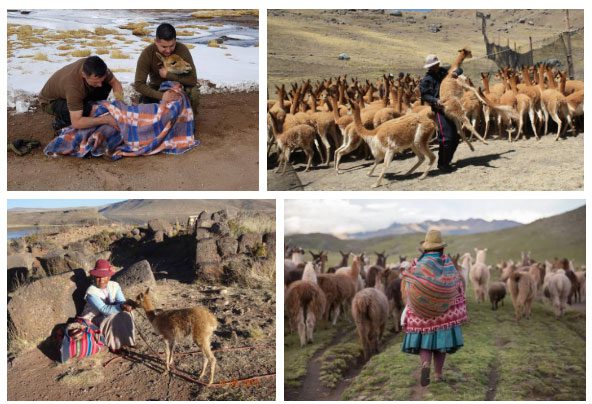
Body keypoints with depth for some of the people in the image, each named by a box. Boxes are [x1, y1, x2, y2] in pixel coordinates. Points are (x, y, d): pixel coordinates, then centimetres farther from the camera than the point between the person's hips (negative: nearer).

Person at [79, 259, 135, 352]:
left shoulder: (114, 286, -6)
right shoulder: (91, 291, -23)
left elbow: (121, 301, -16)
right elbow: (104, 309, -32)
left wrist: (124, 305, -40)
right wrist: (121, 307, -45)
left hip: (109, 314, 5)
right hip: (94, 320, -5)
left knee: (126, 314, -22)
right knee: (115, 318, -30)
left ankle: (127, 341, -7)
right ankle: (115, 346, -12)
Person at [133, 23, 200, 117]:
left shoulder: (182, 50, -26)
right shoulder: (147, 53, -24)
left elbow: (193, 80, -28)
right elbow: (138, 84, -27)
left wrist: (168, 74, -32)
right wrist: (161, 95, -41)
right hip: (157, 87, 1)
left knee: (193, 92, -31)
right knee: (144, 100, -27)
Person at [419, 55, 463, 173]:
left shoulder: (444, 71, 13)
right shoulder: (426, 79, -5)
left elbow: (459, 69, 21)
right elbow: (424, 95, -7)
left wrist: (456, 72, -3)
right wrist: (435, 100, -23)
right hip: (440, 110, -7)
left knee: (455, 137, 10)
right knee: (446, 137, -15)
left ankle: (446, 161, 22)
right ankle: (442, 164, -4)